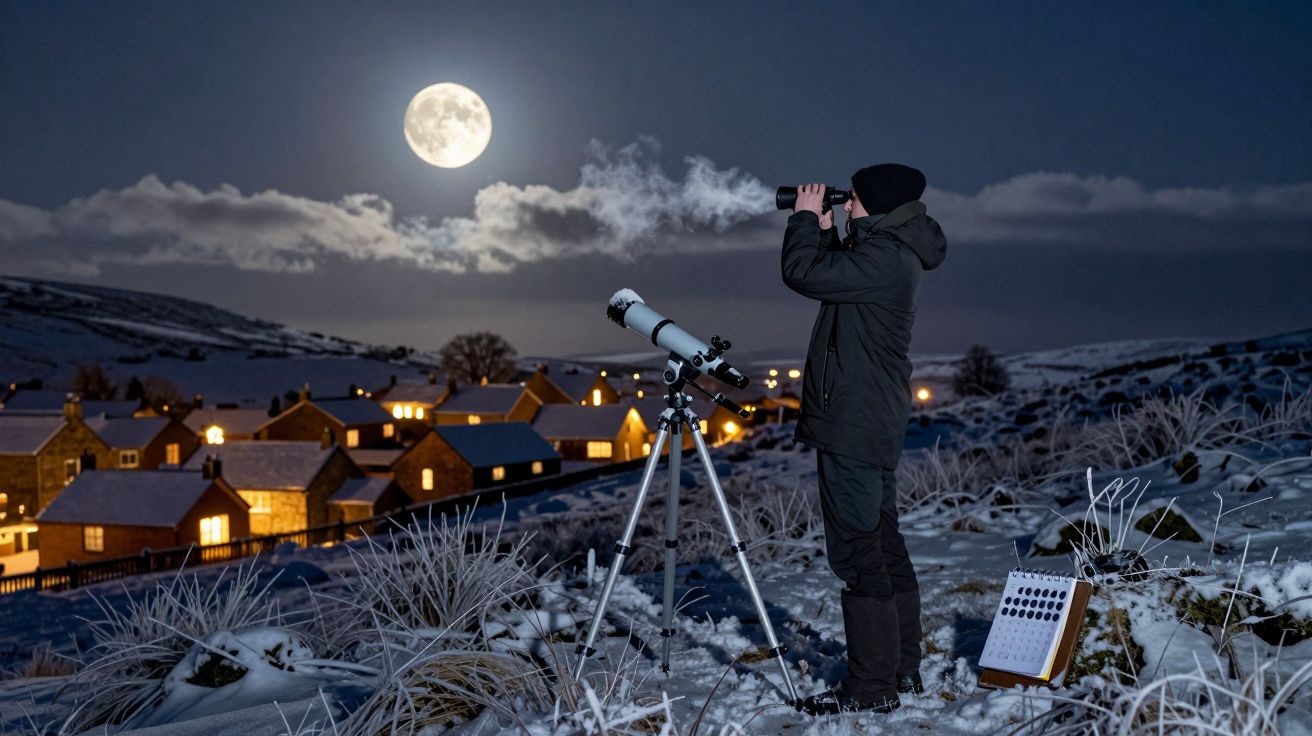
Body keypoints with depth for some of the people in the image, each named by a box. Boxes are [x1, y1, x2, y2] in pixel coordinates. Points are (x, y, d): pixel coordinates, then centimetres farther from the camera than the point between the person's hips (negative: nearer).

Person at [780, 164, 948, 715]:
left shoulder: (885, 259, -17)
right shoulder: (892, 254, 14)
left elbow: (803, 274, -20)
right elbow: (830, 275, 28)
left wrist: (805, 218, -5)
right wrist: (823, 230, 14)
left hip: (853, 429, -11)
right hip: (874, 426, 11)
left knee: (858, 552, -6)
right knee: (883, 544, 16)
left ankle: (871, 688, 2)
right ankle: (903, 670, 27)